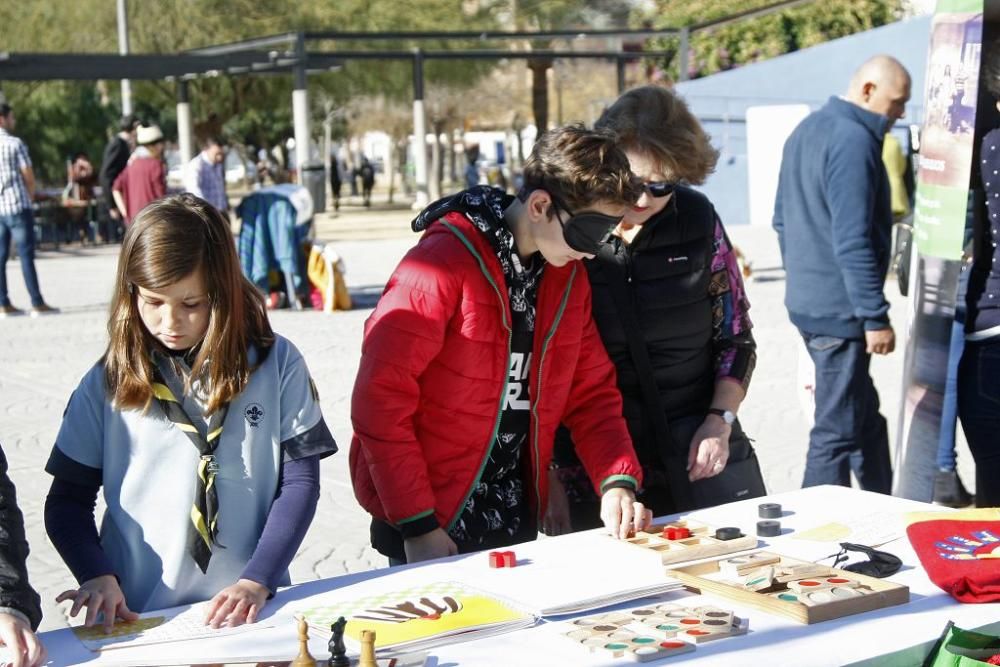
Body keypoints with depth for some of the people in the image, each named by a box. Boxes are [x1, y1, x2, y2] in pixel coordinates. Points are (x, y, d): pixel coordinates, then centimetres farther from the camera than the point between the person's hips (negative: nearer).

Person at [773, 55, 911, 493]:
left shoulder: (805, 130, 13)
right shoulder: (853, 140, -18)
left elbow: (782, 220, 20)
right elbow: (853, 241, -23)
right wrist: (876, 317, -19)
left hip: (805, 302, 10)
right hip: (840, 310, -10)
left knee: (865, 417, 19)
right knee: (837, 431, -2)